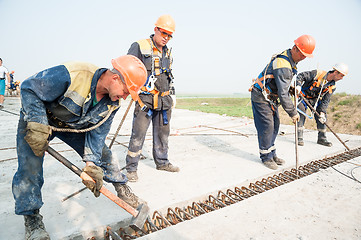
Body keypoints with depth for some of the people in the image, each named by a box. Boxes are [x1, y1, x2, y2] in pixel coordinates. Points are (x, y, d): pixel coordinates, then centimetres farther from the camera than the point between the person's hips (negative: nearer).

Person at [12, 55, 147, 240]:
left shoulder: (113, 103, -19)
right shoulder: (71, 75, -40)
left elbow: (97, 132, -12)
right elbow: (29, 88, -28)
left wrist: (92, 164, -21)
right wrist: (37, 126, -34)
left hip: (73, 125, 5)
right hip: (37, 117, -4)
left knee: (101, 153, 2)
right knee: (30, 164, -14)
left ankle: (122, 189, 21)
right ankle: (31, 219, 6)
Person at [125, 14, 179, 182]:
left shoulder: (168, 52, 18)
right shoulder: (139, 47, -2)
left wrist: (172, 93, 24)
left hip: (164, 101, 6)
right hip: (145, 99, -6)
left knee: (162, 133, 14)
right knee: (138, 134, -6)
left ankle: (162, 162, 28)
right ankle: (131, 168, 7)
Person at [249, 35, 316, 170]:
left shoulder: (288, 58, 6)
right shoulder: (283, 66, -27)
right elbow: (283, 94, -28)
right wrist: (293, 113, -20)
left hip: (271, 97, 10)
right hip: (260, 96, -10)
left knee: (275, 125, 10)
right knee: (267, 126, -7)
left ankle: (272, 154, 20)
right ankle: (266, 157, 6)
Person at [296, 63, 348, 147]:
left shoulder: (332, 87, -6)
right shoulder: (318, 73, -23)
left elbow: (325, 101, -7)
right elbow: (301, 76, -21)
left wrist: (322, 112, -19)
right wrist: (298, 86, -39)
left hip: (315, 99, 6)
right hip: (303, 95, -6)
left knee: (322, 116, -1)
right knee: (301, 115, -18)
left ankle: (322, 138, 11)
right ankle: (299, 138, -10)